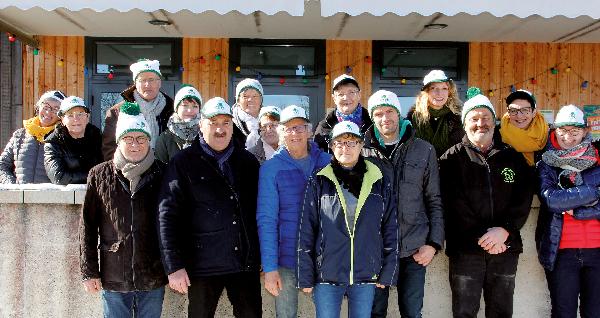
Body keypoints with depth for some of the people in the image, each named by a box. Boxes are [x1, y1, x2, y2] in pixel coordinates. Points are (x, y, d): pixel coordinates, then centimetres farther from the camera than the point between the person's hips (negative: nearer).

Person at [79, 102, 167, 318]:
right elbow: (87, 225, 3)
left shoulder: (162, 174, -1)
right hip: (113, 278, 0)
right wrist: (89, 271, 0)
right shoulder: (100, 175, 0)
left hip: (153, 278, 0)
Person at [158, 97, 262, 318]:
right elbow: (167, 216, -7)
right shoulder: (184, 163, -3)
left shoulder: (248, 161, 8)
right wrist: (174, 266, -12)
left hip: (246, 264, 3)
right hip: (203, 265, -3)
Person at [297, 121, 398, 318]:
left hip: (366, 274, 1)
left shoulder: (379, 183, 3)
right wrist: (305, 277, -4)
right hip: (327, 274, -1)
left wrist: (388, 272, 1)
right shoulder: (319, 183, -1)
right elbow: (306, 232, -2)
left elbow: (391, 230, 5)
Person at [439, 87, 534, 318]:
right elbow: (452, 203, -8)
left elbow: (524, 199, 2)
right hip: (465, 248, -3)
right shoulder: (452, 158, 2)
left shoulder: (513, 158, 11)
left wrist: (504, 230, -13)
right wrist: (481, 237, -15)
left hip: (505, 247, 3)